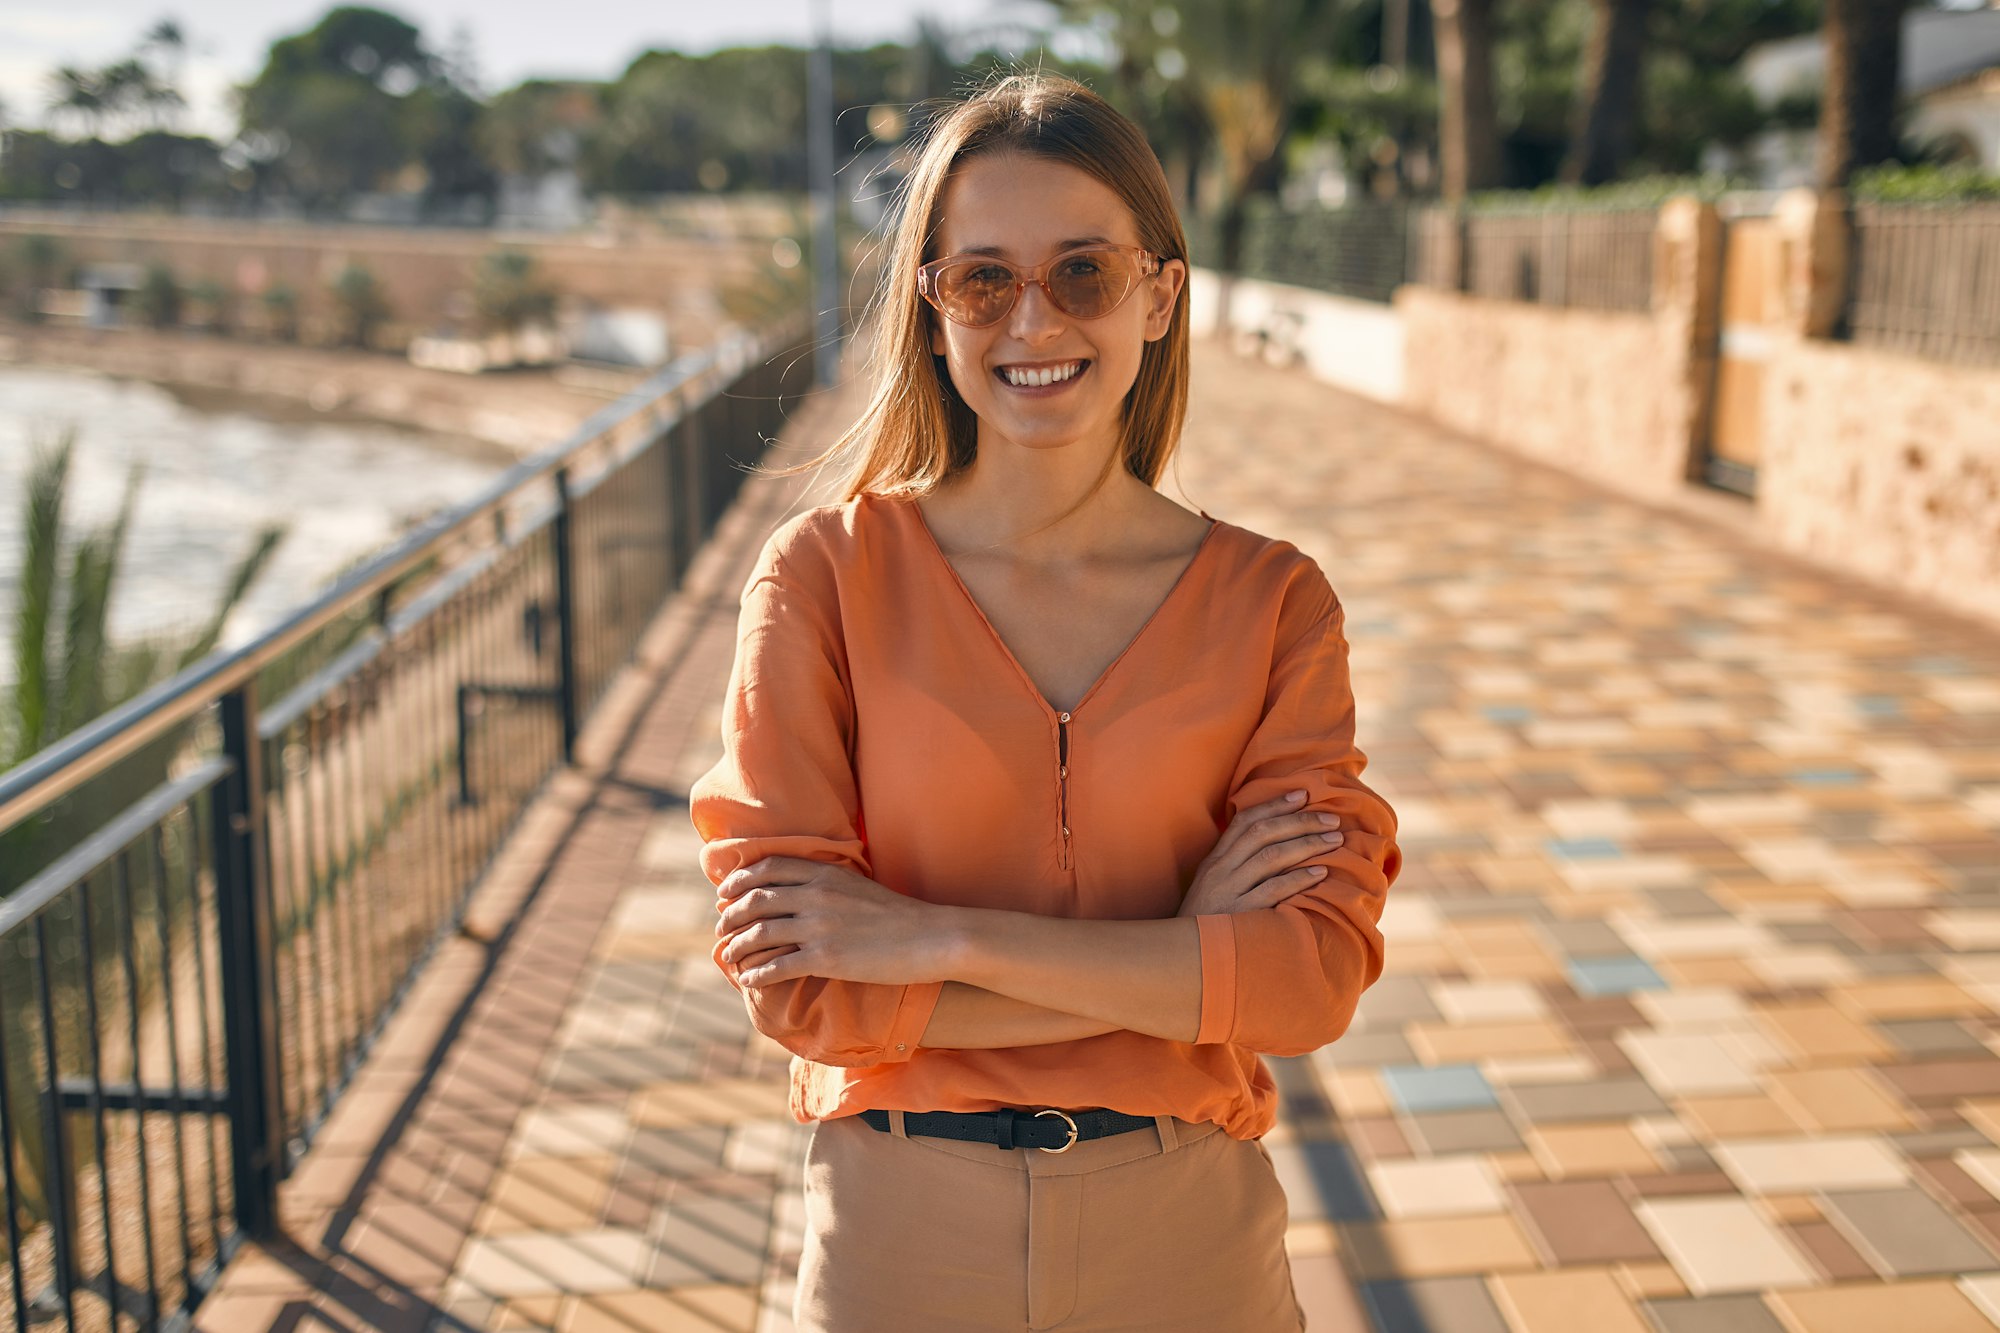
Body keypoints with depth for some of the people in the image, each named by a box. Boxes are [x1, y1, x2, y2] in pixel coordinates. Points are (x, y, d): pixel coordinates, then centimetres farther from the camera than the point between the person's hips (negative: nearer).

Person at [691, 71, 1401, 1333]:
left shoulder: (1275, 602, -7)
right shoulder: (827, 576, -10)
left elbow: (1316, 975, -14)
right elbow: (802, 988, -15)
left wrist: (941, 938, -20)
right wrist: (1181, 955, -16)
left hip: (1181, 1228, 1)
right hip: (904, 1225, -1)